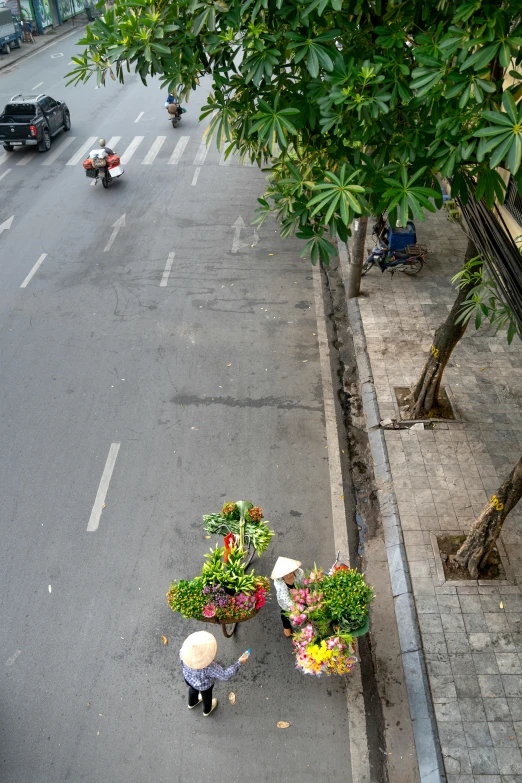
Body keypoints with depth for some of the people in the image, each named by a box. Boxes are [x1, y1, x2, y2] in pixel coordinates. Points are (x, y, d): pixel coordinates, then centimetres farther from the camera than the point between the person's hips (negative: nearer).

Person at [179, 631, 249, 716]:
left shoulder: (184, 648, -36)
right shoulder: (208, 667, -46)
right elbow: (225, 675, -33)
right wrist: (239, 662, -27)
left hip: (188, 678, 3)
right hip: (203, 685, -3)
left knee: (193, 689, 37)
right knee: (206, 696, 32)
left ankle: (192, 703, 67)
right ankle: (207, 710, 62)